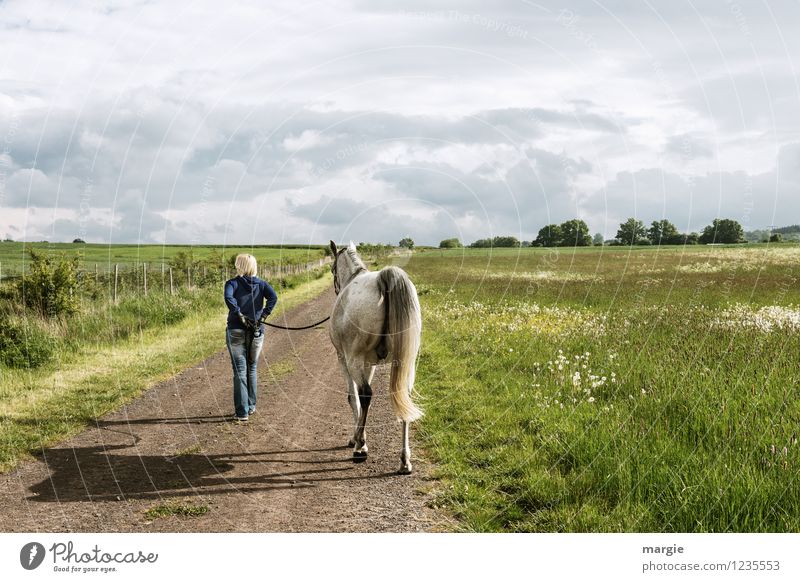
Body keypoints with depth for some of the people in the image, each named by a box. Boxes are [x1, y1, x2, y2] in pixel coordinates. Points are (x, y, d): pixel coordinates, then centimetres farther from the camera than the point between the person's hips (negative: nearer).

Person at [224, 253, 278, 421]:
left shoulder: (232, 283, -2)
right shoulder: (261, 284, 5)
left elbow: (229, 298, -23)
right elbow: (273, 297, -12)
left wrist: (240, 315, -18)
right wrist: (263, 315, -9)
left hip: (236, 331, -3)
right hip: (257, 332, 3)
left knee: (240, 371, 2)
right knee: (252, 369, 19)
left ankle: (242, 412, 0)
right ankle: (251, 406, 28)